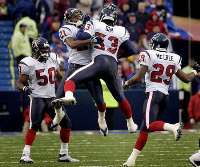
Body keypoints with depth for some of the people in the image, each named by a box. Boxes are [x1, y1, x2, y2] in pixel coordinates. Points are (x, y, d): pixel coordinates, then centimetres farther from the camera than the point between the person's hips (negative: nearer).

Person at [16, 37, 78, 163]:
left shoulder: (53, 59, 8)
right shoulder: (28, 64, -10)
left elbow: (59, 77, 24)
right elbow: (20, 83, -7)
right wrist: (24, 88, -28)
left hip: (52, 98, 6)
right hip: (37, 98, -6)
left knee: (66, 124, 4)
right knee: (34, 125, -21)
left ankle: (64, 154, 15)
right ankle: (25, 155, -21)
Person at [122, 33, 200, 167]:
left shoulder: (149, 55, -4)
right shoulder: (174, 59, 10)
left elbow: (138, 78, -10)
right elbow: (186, 79, 17)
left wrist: (126, 83, 9)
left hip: (154, 94, -7)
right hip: (165, 95, 7)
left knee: (148, 125, -23)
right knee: (144, 128, 9)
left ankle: (173, 127, -47)